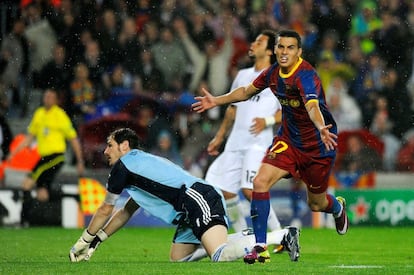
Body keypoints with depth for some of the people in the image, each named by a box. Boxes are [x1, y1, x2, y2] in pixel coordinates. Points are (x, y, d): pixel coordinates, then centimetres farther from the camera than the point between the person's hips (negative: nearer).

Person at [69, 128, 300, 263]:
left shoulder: (124, 164, 4)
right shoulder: (139, 164, 32)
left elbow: (105, 211, 11)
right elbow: (125, 213, 38)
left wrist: (83, 243, 22)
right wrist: (96, 241, 35)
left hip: (198, 199, -10)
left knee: (220, 256, -26)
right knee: (178, 258, 10)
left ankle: (281, 235, -26)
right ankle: (243, 240, 7)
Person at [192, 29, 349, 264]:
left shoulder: (306, 75, -28)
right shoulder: (273, 72, -6)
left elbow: (313, 106, -47)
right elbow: (247, 91, 16)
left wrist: (321, 128, -67)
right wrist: (217, 101, 18)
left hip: (318, 145, -5)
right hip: (288, 139, 5)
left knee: (316, 204, 12)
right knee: (260, 182, -18)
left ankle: (337, 207, 52)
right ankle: (260, 247, -11)